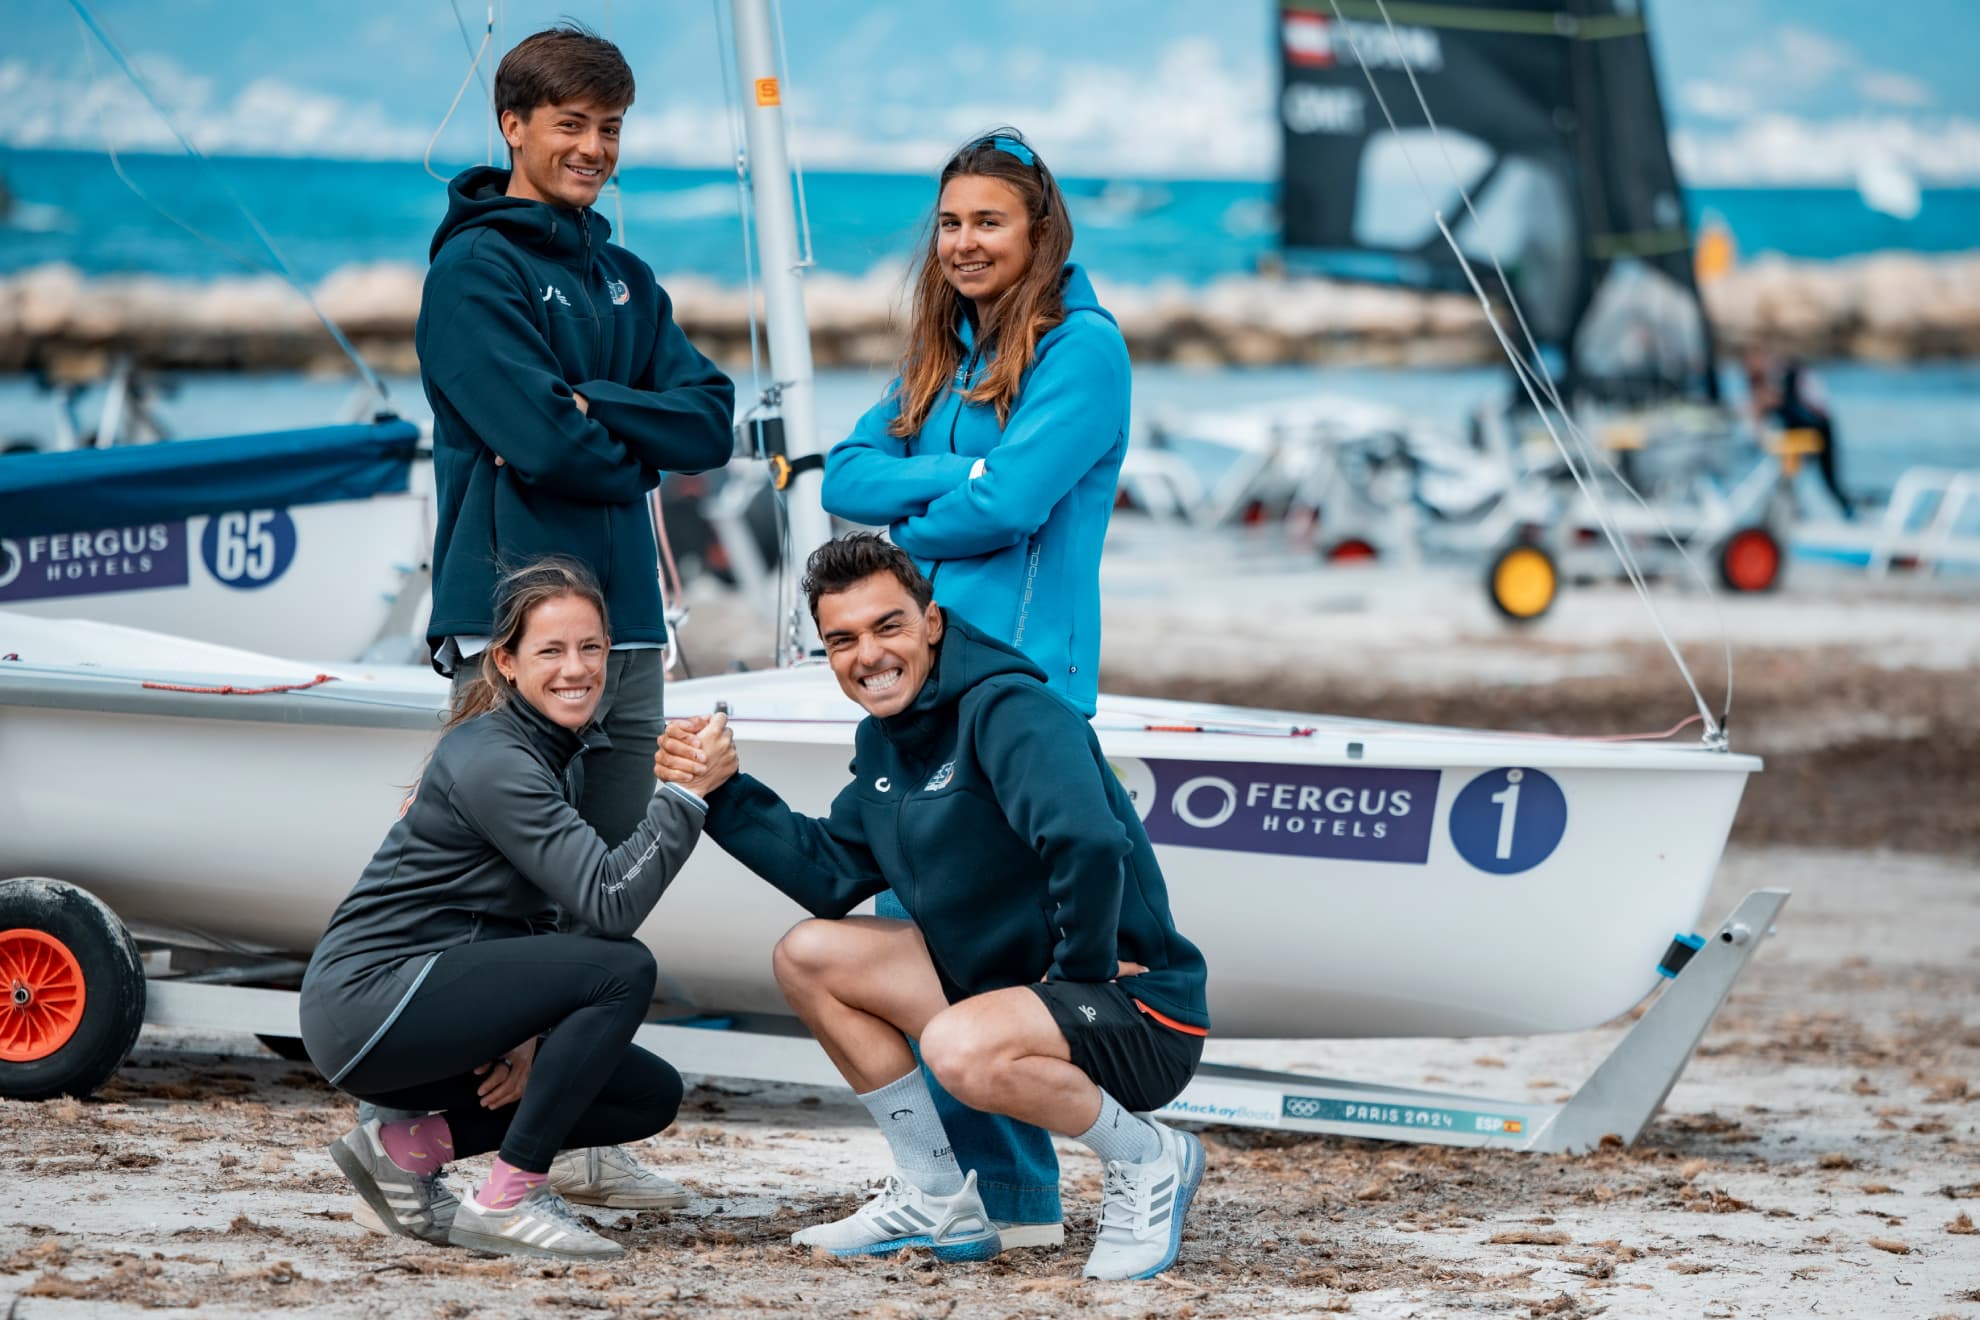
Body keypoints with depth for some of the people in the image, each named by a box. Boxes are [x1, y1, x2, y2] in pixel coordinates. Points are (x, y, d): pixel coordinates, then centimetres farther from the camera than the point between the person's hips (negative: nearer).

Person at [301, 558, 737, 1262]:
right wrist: (688, 792, -25)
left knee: (652, 1096, 6)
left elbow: (543, 910, 13)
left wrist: (531, 1033, -2)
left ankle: (408, 1145, 5)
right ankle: (508, 1201, -15)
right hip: (366, 1000, -10)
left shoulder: (569, 749, 11)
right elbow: (609, 903, -28)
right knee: (623, 970, -23)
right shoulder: (492, 761, -19)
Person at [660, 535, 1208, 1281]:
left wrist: (1079, 969, -23)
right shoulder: (884, 741, 9)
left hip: (1135, 1008, -10)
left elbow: (1087, 844, -37)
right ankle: (937, 1204, 12)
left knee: (960, 1047, -37)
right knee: (808, 955, 6)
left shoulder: (1009, 712, -21)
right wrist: (722, 794, 4)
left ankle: (1147, 1162, -8)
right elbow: (831, 877, 11)